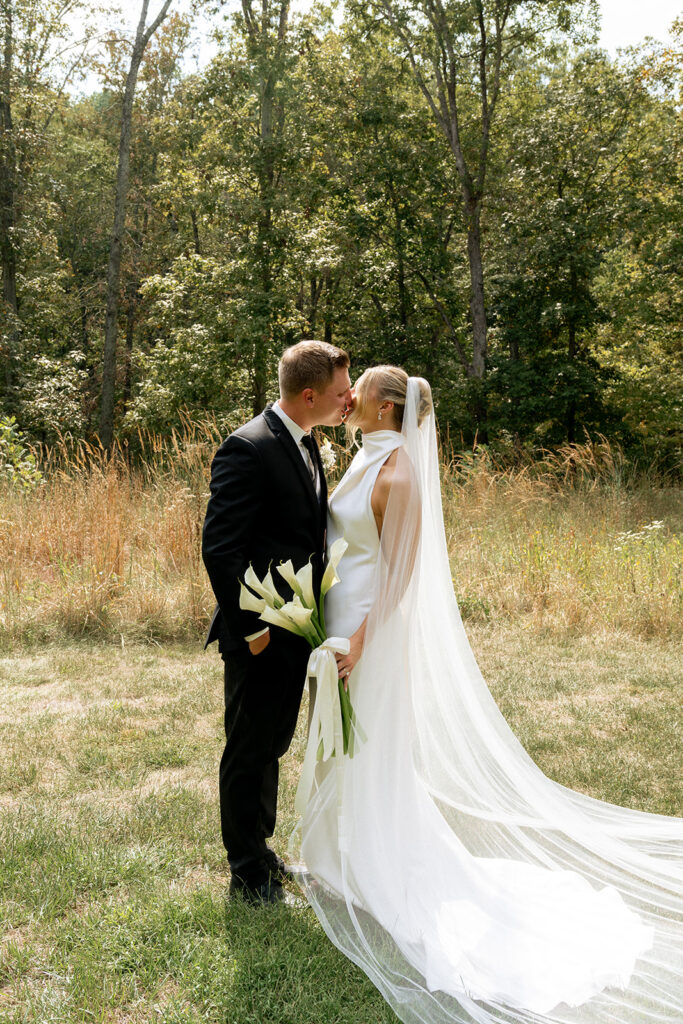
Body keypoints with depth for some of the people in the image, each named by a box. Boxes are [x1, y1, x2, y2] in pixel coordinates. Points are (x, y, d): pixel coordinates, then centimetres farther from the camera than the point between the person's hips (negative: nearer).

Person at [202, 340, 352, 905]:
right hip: (261, 635, -9)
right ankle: (248, 873, 21)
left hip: (296, 629, 9)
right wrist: (251, 626, -19)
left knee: (272, 746, 21)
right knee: (249, 752, 6)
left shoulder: (306, 443, 10)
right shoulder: (248, 448, -20)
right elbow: (219, 547, -22)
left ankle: (262, 851, 37)